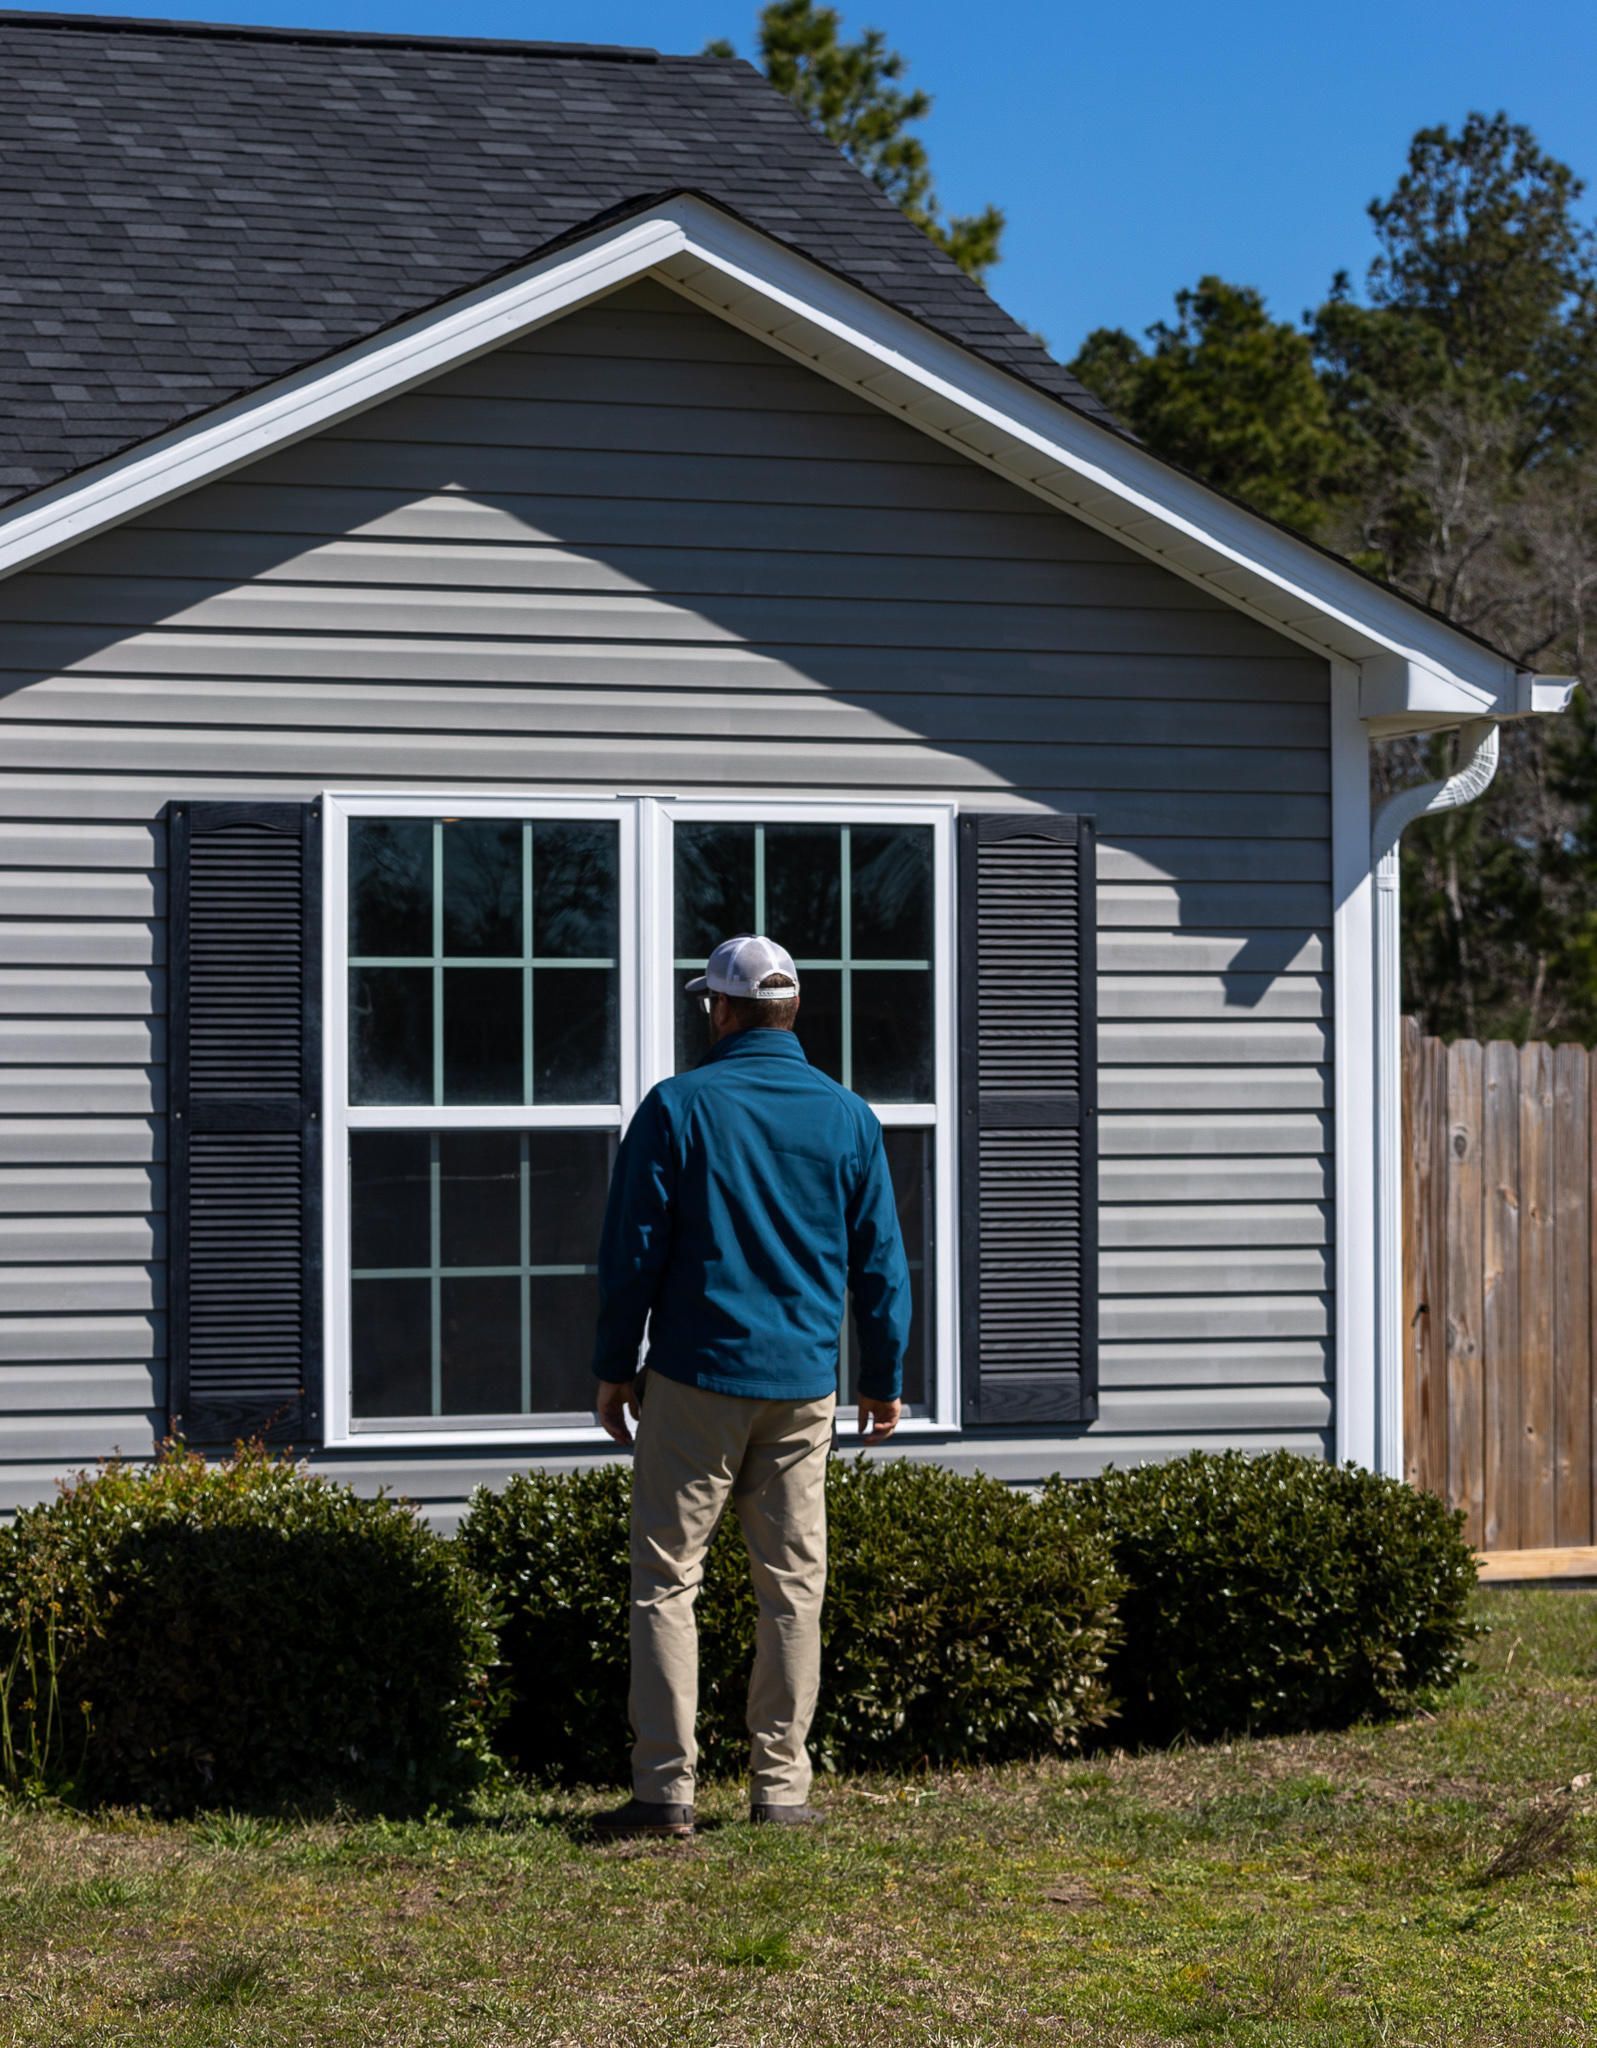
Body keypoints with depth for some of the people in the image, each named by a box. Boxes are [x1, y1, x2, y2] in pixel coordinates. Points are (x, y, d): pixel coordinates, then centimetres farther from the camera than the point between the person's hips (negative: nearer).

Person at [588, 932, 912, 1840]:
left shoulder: (678, 1107, -4)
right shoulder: (848, 1116, 5)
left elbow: (633, 1249, -3)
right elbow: (880, 1259, 9)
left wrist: (615, 1366, 6)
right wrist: (885, 1379, 18)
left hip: (695, 1378, -3)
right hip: (804, 1385, 3)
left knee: (668, 1578, 1)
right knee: (793, 1584, 8)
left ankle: (667, 1784, -5)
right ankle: (781, 1786, 8)